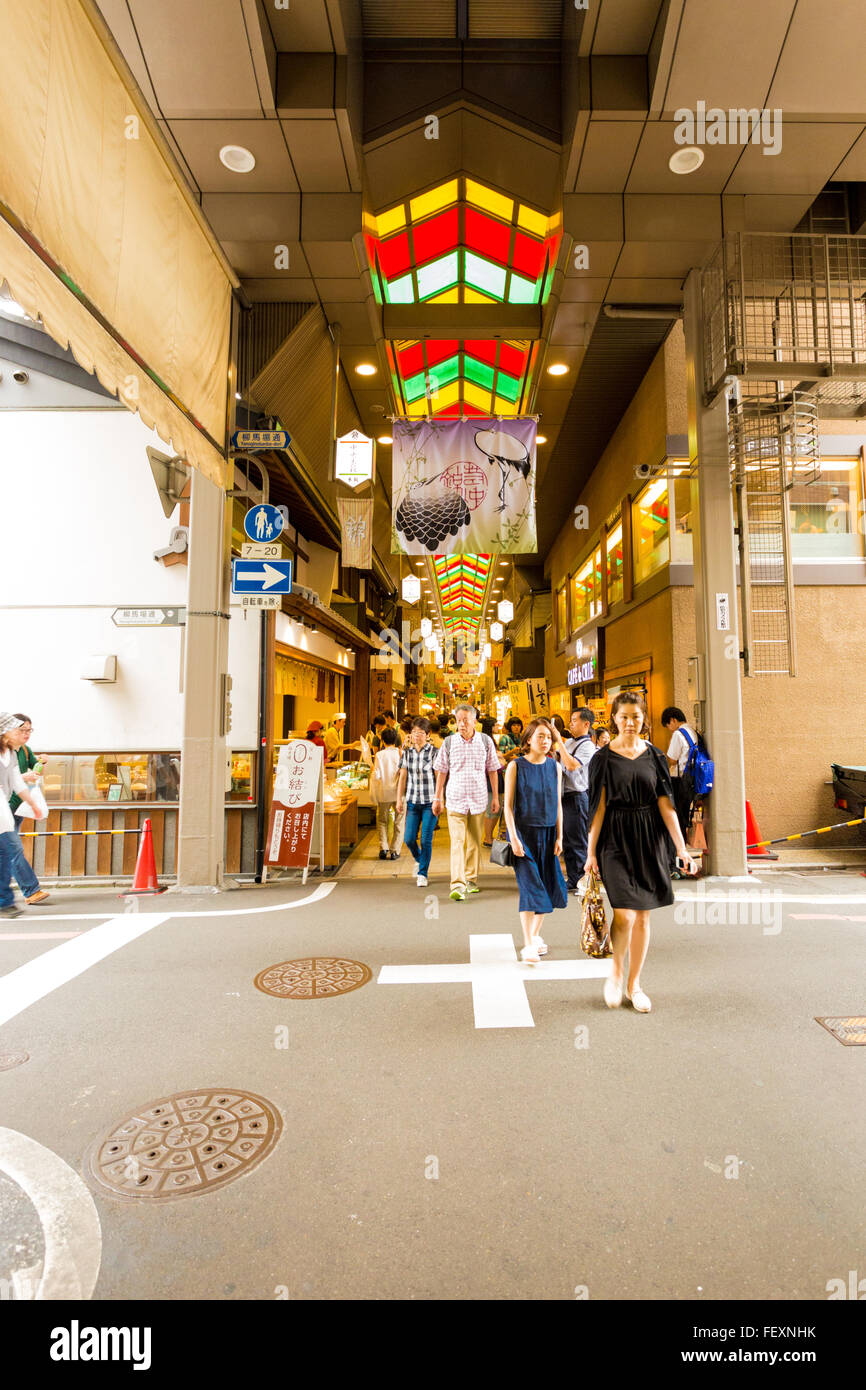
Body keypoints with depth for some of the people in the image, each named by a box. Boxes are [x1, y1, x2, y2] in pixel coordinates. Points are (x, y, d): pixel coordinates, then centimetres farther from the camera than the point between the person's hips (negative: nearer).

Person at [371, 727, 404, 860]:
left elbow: (376, 775, -9)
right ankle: (394, 851, 10)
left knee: (382, 820, 16)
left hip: (384, 792, 0)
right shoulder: (401, 754, -5)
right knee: (398, 821, 10)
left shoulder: (379, 755, -7)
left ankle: (383, 848, 9)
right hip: (399, 792, 0)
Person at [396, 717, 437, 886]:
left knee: (426, 840, -2)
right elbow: (403, 777, 8)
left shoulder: (433, 752, -4)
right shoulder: (407, 752, 5)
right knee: (409, 838, 3)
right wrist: (399, 799, 5)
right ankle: (418, 860, 34)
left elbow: (439, 778, -4)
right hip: (412, 801, 3)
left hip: (430, 802, -3)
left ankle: (422, 874, 14)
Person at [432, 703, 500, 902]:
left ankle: (471, 879, 26)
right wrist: (437, 798, 5)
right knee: (457, 842, -10)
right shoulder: (449, 742, 0)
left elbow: (492, 771, 7)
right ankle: (458, 885, -12)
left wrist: (495, 797, 6)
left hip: (478, 799, 2)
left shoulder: (485, 741, 2)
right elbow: (441, 771, 6)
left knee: (474, 842, 12)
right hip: (455, 799, -1)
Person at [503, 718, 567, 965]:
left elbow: (558, 804, 8)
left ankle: (535, 934, 28)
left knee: (548, 887, 8)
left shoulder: (555, 767, 4)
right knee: (530, 886, -7)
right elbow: (508, 805, -6)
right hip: (524, 832, -4)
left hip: (548, 834, 4)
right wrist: (513, 837, -12)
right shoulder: (516, 766, -6)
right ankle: (528, 945, 1)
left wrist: (559, 837, 4)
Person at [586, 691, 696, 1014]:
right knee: (625, 915, -11)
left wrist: (682, 848, -2)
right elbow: (598, 808, -4)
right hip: (616, 841, -3)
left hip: (649, 841, 3)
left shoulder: (654, 756, 6)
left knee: (643, 917, 9)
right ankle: (616, 970, 18)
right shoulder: (604, 758, -3)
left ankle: (634, 983, 26)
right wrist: (591, 852, -6)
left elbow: (666, 804, 4)